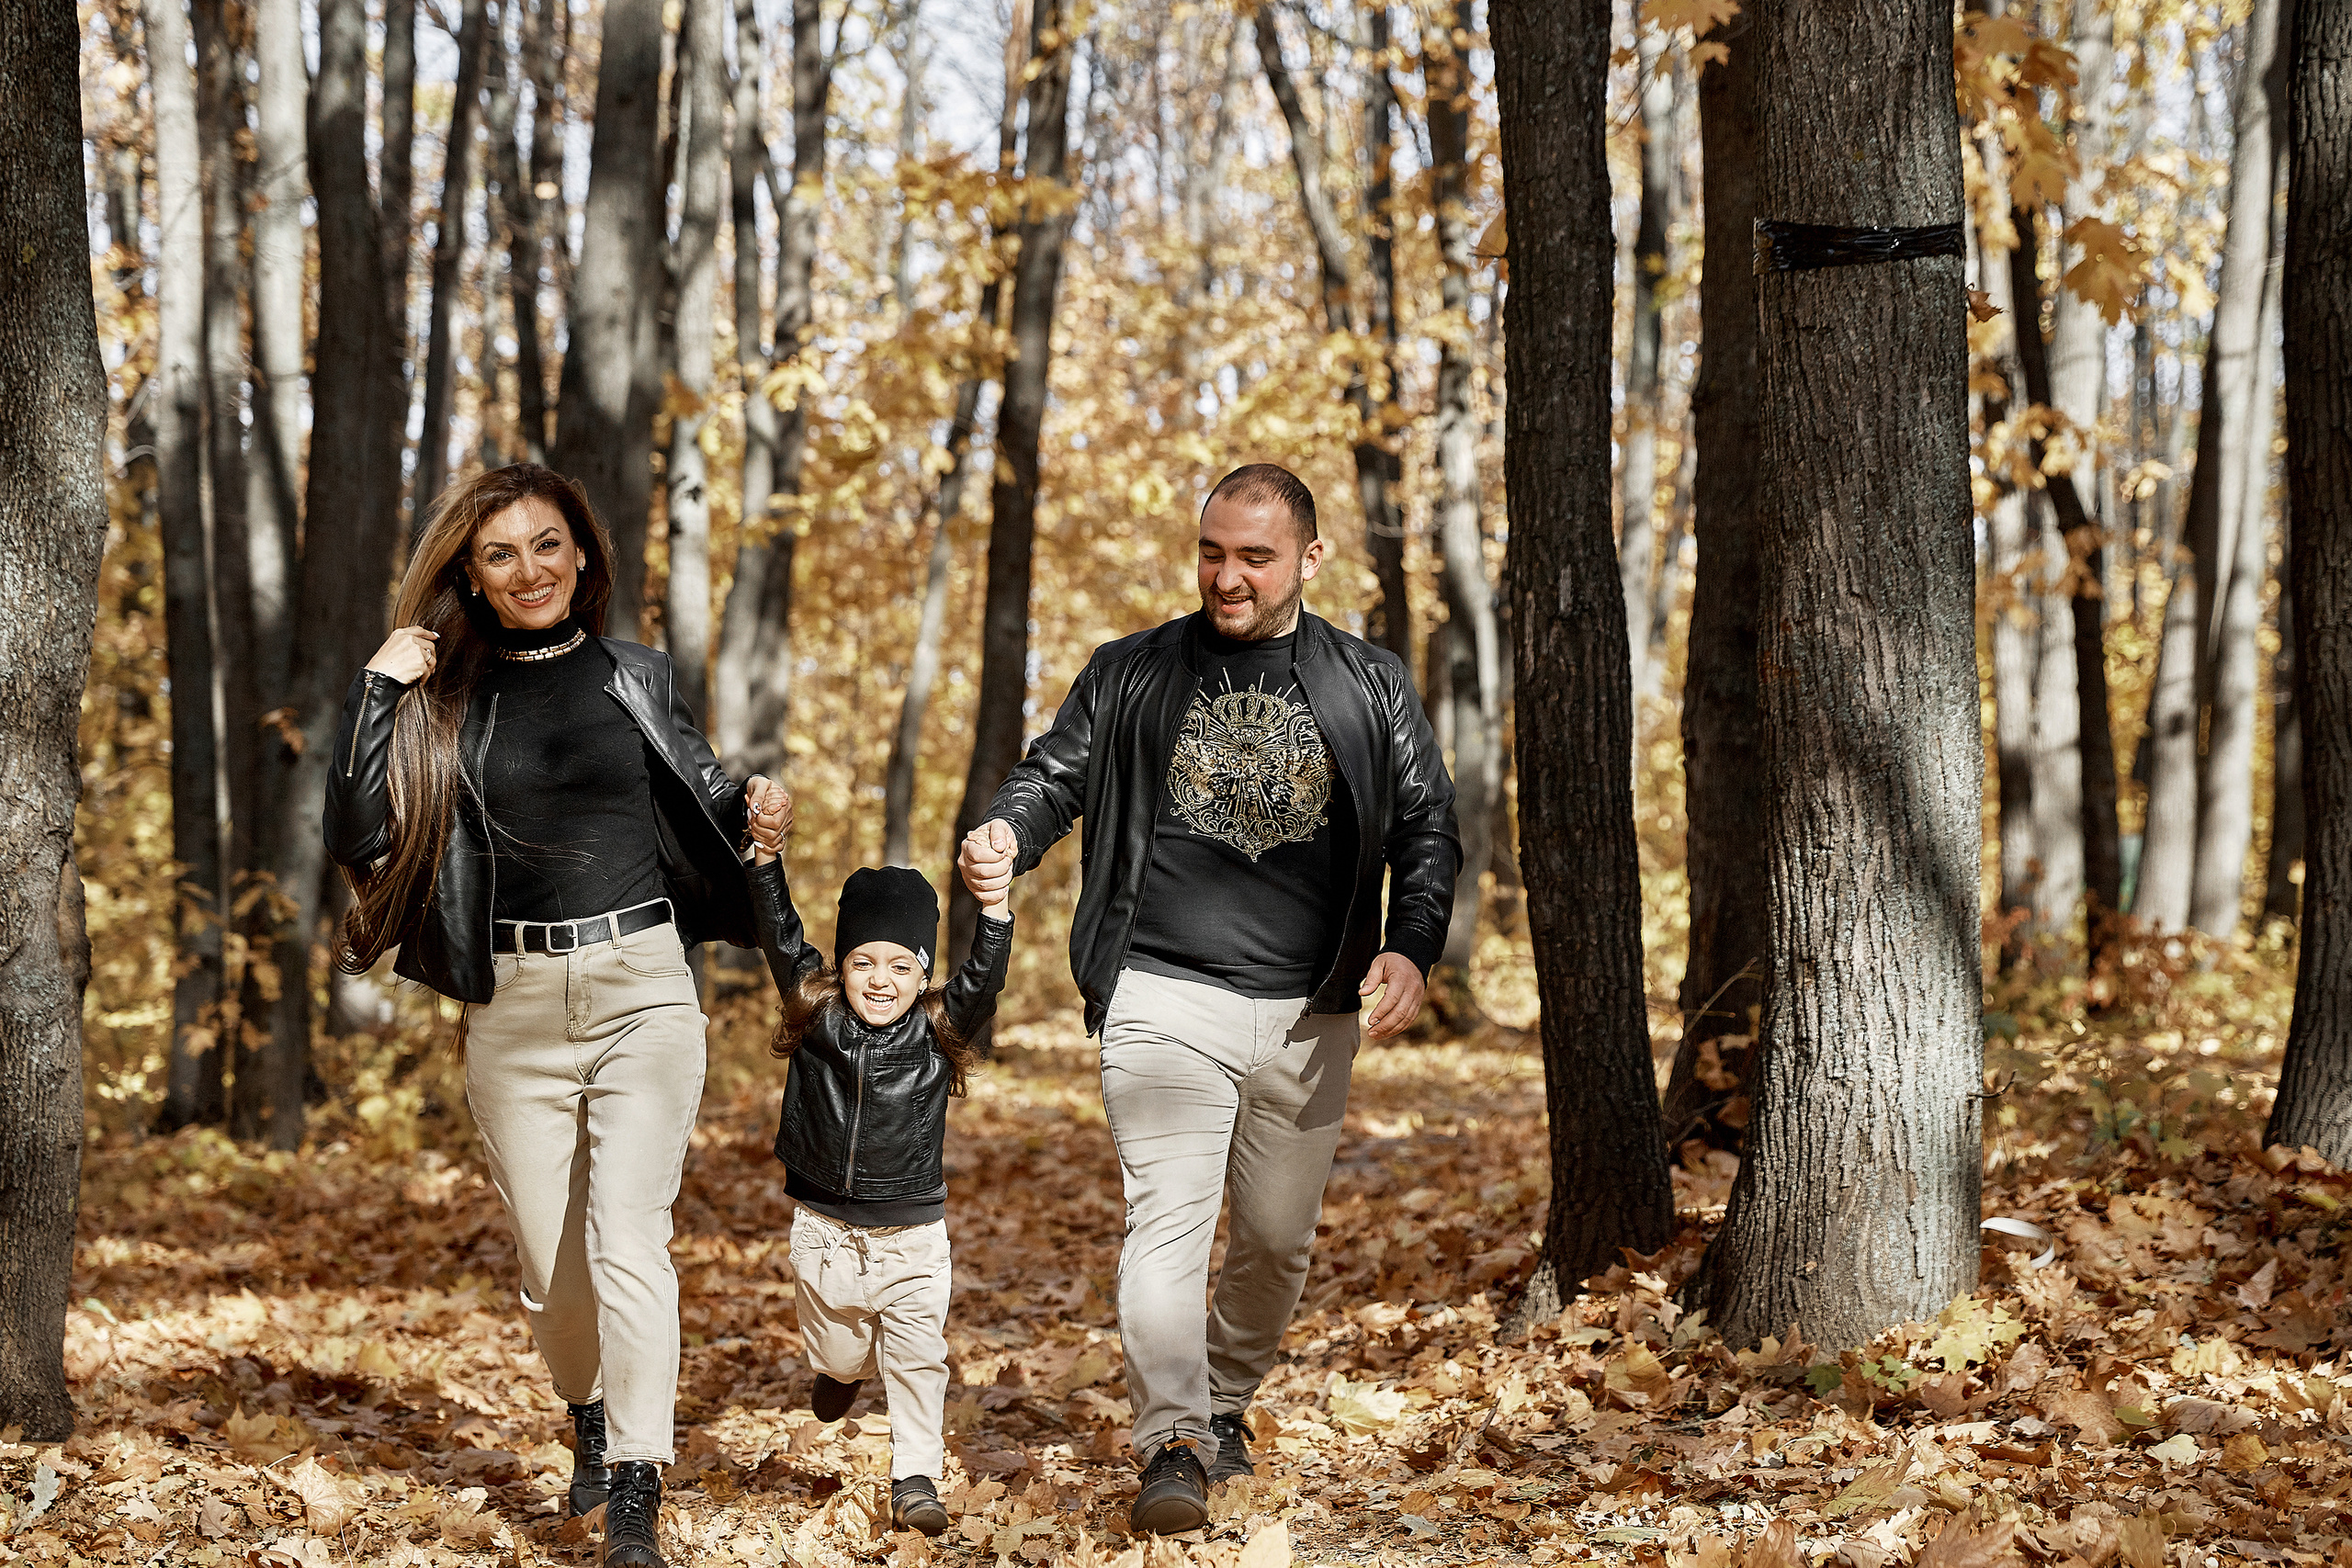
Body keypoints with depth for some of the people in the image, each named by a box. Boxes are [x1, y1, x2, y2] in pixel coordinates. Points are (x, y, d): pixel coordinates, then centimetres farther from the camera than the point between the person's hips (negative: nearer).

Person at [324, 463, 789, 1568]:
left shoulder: (634, 679, 7)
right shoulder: (441, 700, 5)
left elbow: (699, 797, 19)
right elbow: (361, 838, -5)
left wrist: (752, 809, -3)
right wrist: (378, 695, -10)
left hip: (642, 988, -1)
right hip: (513, 1005, 1)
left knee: (628, 1236, -13)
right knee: (548, 1255, 7)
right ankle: (589, 1416, 36)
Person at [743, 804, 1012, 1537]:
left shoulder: (937, 1031, -8)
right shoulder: (817, 1015, -4)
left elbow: (983, 979, -22)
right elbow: (782, 939, -9)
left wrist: (994, 910, -38)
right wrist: (766, 861, -21)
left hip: (911, 1229, -1)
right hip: (824, 1223, 1)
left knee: (917, 1357, -2)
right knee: (839, 1351, 15)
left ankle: (915, 1477, 8)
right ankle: (843, 1366, 50)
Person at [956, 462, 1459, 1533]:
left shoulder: (1371, 689, 10)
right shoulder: (1131, 674, 9)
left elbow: (1427, 828, 11)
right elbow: (1053, 774, 7)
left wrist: (1411, 945, -6)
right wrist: (1004, 837, -16)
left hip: (1310, 1016, 2)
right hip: (1165, 1000, -2)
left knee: (1277, 1237, 10)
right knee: (1168, 1216, -15)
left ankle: (1225, 1403, 32)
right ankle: (1172, 1447, -19)